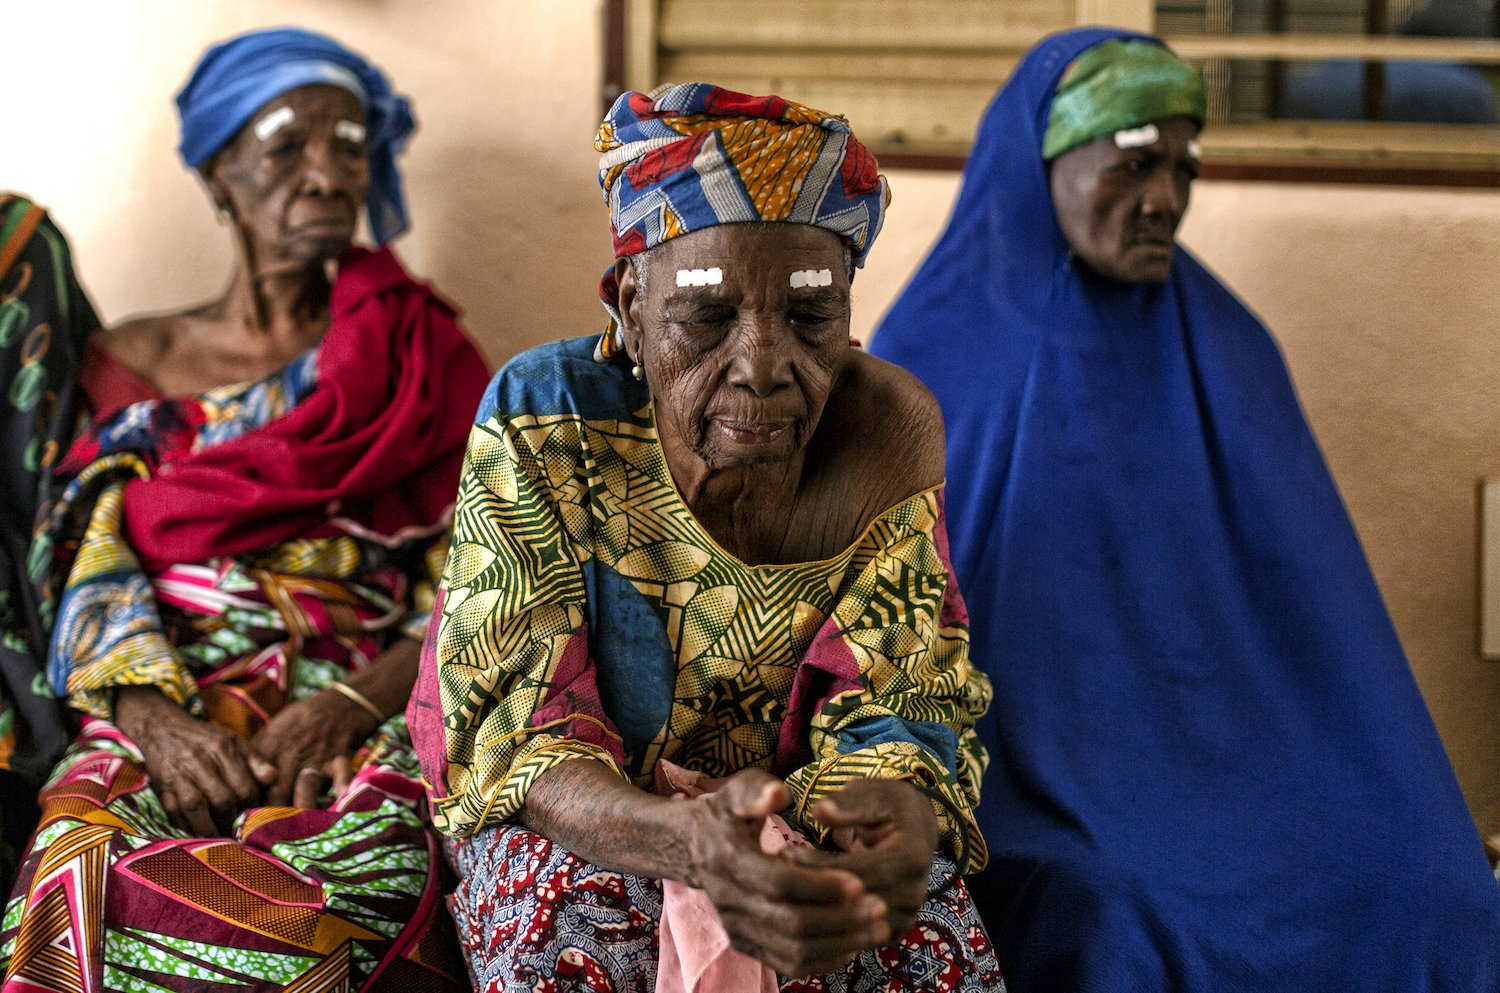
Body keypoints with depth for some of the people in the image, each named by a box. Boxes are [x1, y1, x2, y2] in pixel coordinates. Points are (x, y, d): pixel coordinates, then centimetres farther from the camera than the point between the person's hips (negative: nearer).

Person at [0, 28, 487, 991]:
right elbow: (93, 575, 8)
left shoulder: (423, 356, 16)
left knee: (372, 861, -36)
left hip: (359, 706, -1)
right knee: (81, 859, -33)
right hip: (169, 704, 1)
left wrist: (348, 707, -12)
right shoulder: (136, 363, 19)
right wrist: (150, 716, -13)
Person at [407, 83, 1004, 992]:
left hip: (795, 800, 2)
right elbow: (519, 726, -22)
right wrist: (683, 840, -46)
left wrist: (902, 821, -41)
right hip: (564, 810, -2)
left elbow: (895, 710, -13)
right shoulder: (544, 425, -20)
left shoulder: (887, 431, -14)